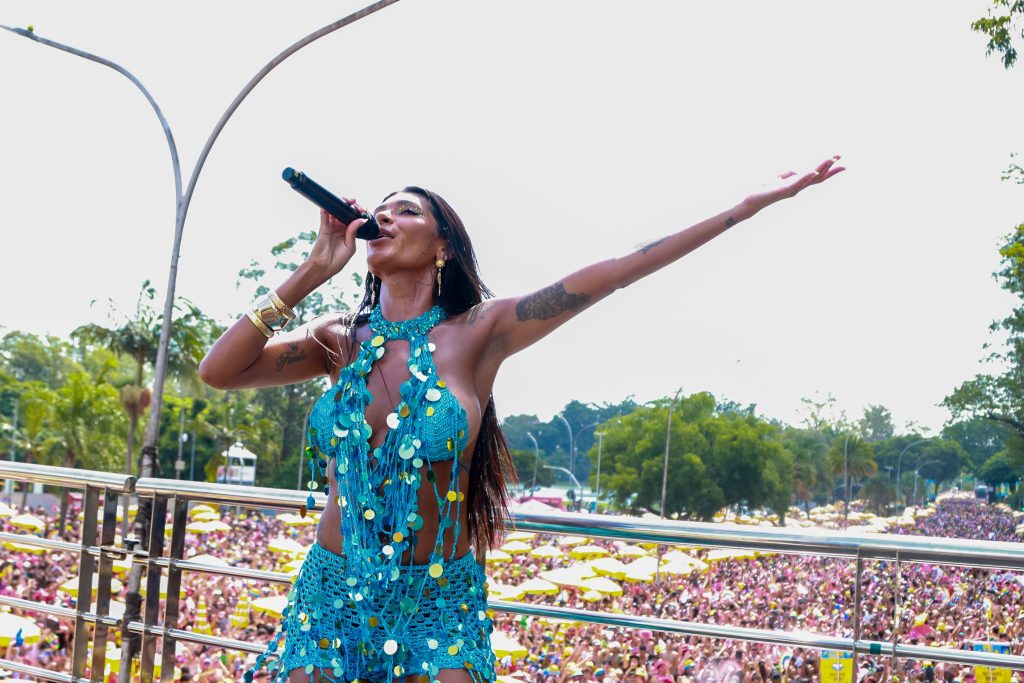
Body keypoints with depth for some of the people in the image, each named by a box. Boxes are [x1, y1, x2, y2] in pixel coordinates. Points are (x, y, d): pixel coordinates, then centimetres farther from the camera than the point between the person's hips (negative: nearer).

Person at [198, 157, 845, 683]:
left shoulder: (478, 333, -8)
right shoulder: (342, 340, 2)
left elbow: (611, 273, -12)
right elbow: (217, 370, -9)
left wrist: (751, 204, -14)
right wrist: (313, 272, -10)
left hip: (438, 602, -2)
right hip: (331, 594, 3)